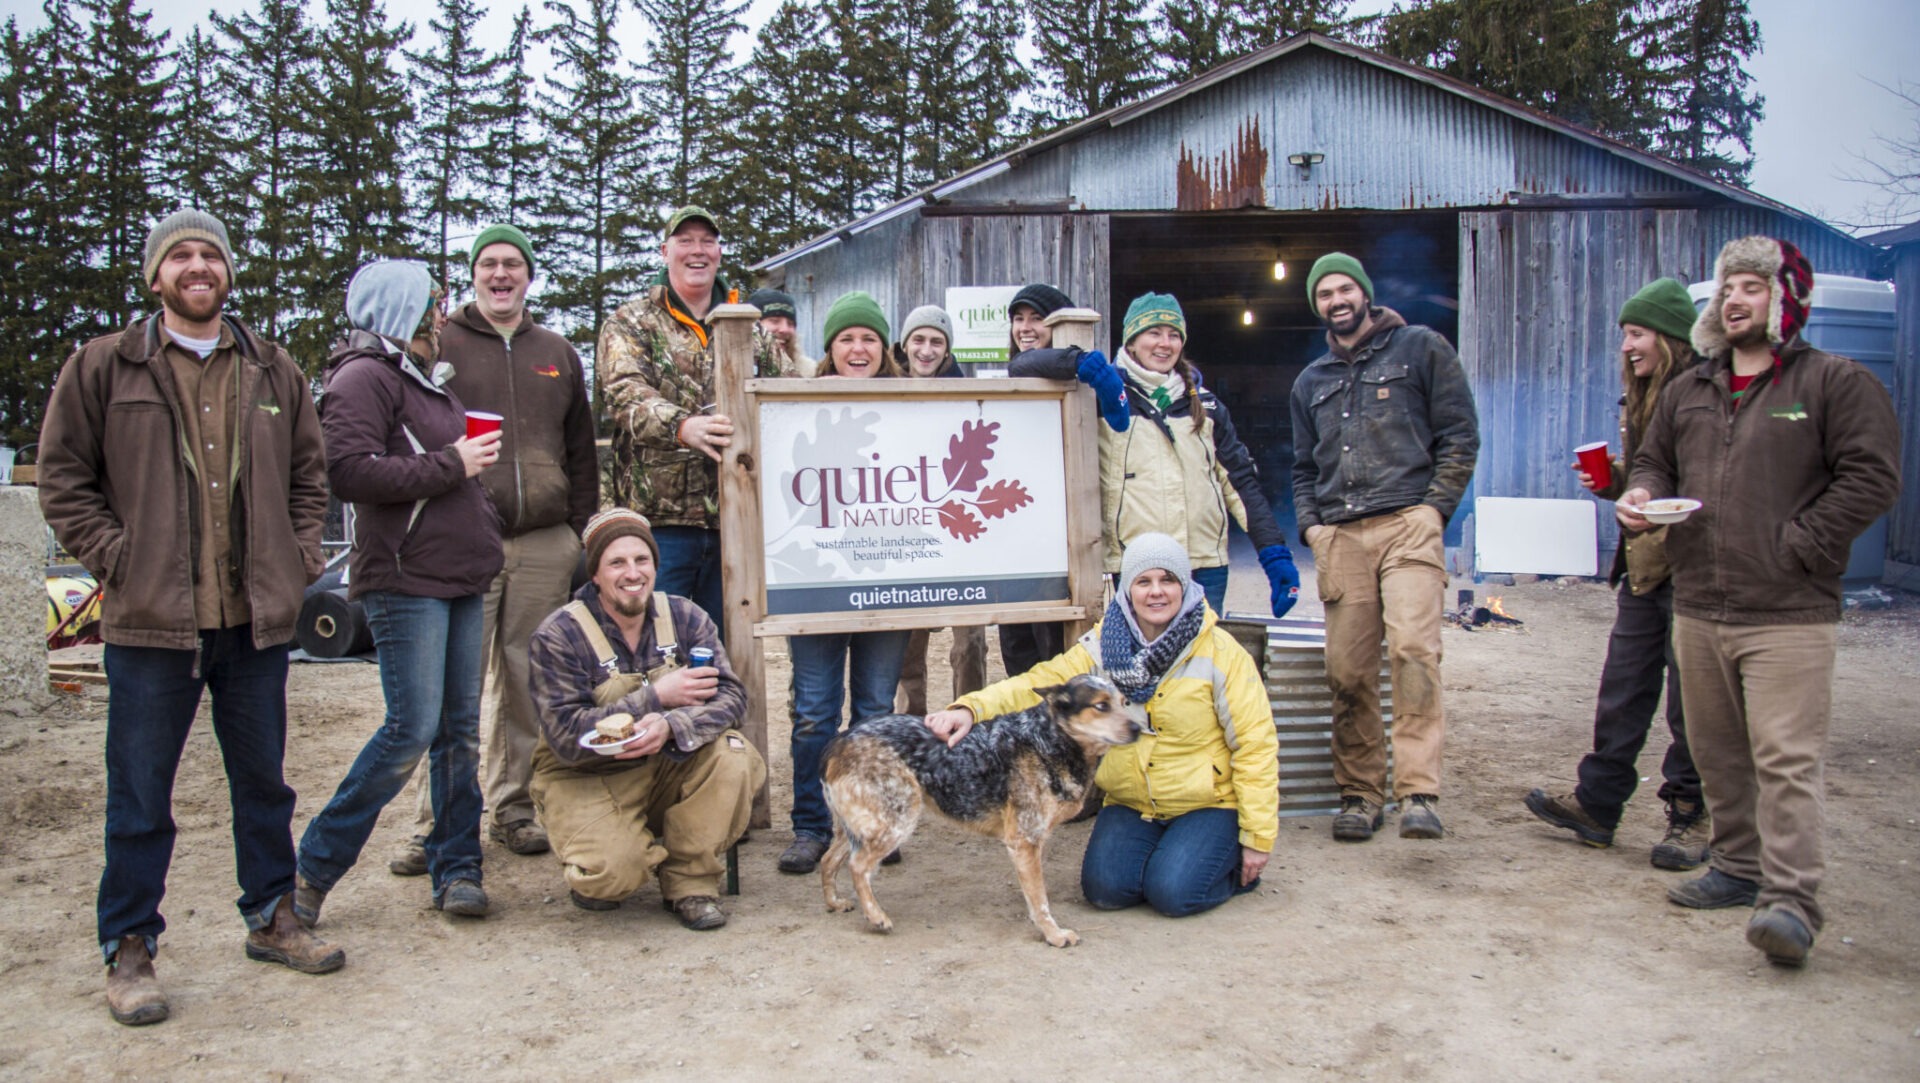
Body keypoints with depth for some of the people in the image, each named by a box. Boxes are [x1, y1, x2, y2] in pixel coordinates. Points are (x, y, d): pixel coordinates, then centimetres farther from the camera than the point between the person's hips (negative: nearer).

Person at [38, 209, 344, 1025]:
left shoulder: (274, 373, 10)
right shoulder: (102, 367, 1)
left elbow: (309, 474, 17)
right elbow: (62, 480, 2)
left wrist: (297, 558, 5)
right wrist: (117, 560, -7)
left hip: (256, 617, 3)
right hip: (150, 621, -3)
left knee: (263, 781, 15)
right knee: (140, 797, 5)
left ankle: (272, 919, 30)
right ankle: (128, 951, 18)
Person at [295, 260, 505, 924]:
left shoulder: (424, 378, 23)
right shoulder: (363, 377, -8)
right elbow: (349, 472, -21)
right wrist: (452, 465, -16)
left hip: (460, 578, 9)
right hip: (405, 579, -9)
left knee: (460, 729, 8)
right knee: (412, 730, -10)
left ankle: (455, 867, 15)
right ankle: (314, 868, 3)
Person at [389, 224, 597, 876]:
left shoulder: (558, 355, 17)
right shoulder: (440, 346, 7)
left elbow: (581, 451, 20)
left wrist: (580, 531, 12)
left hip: (545, 547, 3)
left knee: (528, 685, 7)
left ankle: (513, 810, 19)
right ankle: (435, 825, 3)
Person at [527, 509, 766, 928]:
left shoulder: (684, 617, -3)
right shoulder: (558, 637, -13)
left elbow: (730, 695, -15)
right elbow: (566, 738, -21)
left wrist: (671, 726, -36)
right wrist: (656, 696, -24)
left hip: (670, 767, 3)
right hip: (587, 779, -3)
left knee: (733, 758, -26)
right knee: (611, 872, -30)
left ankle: (690, 881, -7)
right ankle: (594, 876, 10)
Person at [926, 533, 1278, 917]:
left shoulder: (1220, 651, -13)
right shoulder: (1102, 645, -4)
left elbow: (1255, 744, -10)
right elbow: (1042, 683, -13)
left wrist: (1258, 836, -11)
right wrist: (971, 709, -33)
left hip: (1206, 805, -3)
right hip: (1130, 804, 3)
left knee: (1172, 893, -22)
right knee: (1105, 889, -16)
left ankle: (1234, 865, 11)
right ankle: (1162, 852, 16)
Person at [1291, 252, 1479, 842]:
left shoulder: (1420, 347, 11)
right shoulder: (1311, 382, 24)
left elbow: (1460, 434, 6)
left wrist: (1434, 509, -3)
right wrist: (1311, 526, 11)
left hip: (1408, 526, -4)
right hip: (1340, 537, 4)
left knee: (1413, 648, -21)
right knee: (1347, 671, -2)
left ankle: (1419, 792, -21)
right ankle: (1360, 792, 9)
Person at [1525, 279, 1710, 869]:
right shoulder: (1640, 399, 14)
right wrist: (1613, 483, 4)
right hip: (1644, 568, 8)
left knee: (1690, 698, 3)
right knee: (1621, 692, 11)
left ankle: (1690, 814, 16)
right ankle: (1597, 803, 19)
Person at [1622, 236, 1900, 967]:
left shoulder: (1835, 383, -1)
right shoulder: (1688, 391, 16)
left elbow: (1872, 477, -8)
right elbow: (1654, 461, 24)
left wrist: (1796, 546, -13)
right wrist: (1642, 496, 1)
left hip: (1787, 613, -6)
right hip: (1697, 606, 6)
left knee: (1786, 759, -10)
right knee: (1717, 754, 13)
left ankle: (1791, 899, -8)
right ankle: (1740, 867, 26)